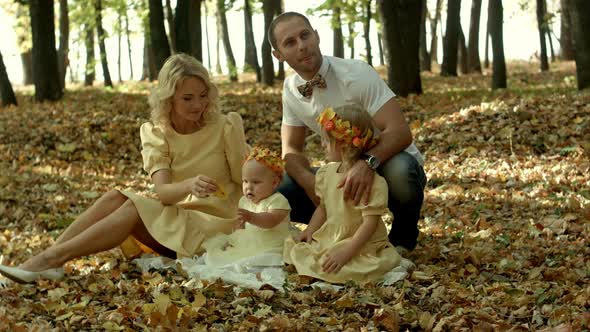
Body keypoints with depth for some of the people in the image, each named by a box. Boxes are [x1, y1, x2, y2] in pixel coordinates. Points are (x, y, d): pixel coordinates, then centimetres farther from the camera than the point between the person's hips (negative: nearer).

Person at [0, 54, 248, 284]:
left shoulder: (226, 127, -10)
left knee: (134, 209, -27)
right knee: (114, 198, -22)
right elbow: (163, 191, -18)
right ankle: (46, 260, -30)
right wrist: (189, 185, -40)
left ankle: (50, 260, -30)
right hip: (176, 216, 4)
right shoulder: (155, 133, -2)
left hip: (216, 224, -4)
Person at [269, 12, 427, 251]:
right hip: (345, 172, 5)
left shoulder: (357, 74, -21)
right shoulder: (291, 89, -3)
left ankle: (402, 238, -7)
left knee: (399, 170, -40)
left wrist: (367, 163, -49)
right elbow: (292, 149, 0)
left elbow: (400, 132, -30)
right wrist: (309, 180, -23)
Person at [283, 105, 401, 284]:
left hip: (362, 246, -7)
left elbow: (370, 222, -22)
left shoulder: (372, 181, -20)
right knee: (293, 251, -7)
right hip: (330, 239, 7)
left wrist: (347, 252, -28)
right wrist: (310, 229, 0)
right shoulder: (328, 172, 5)